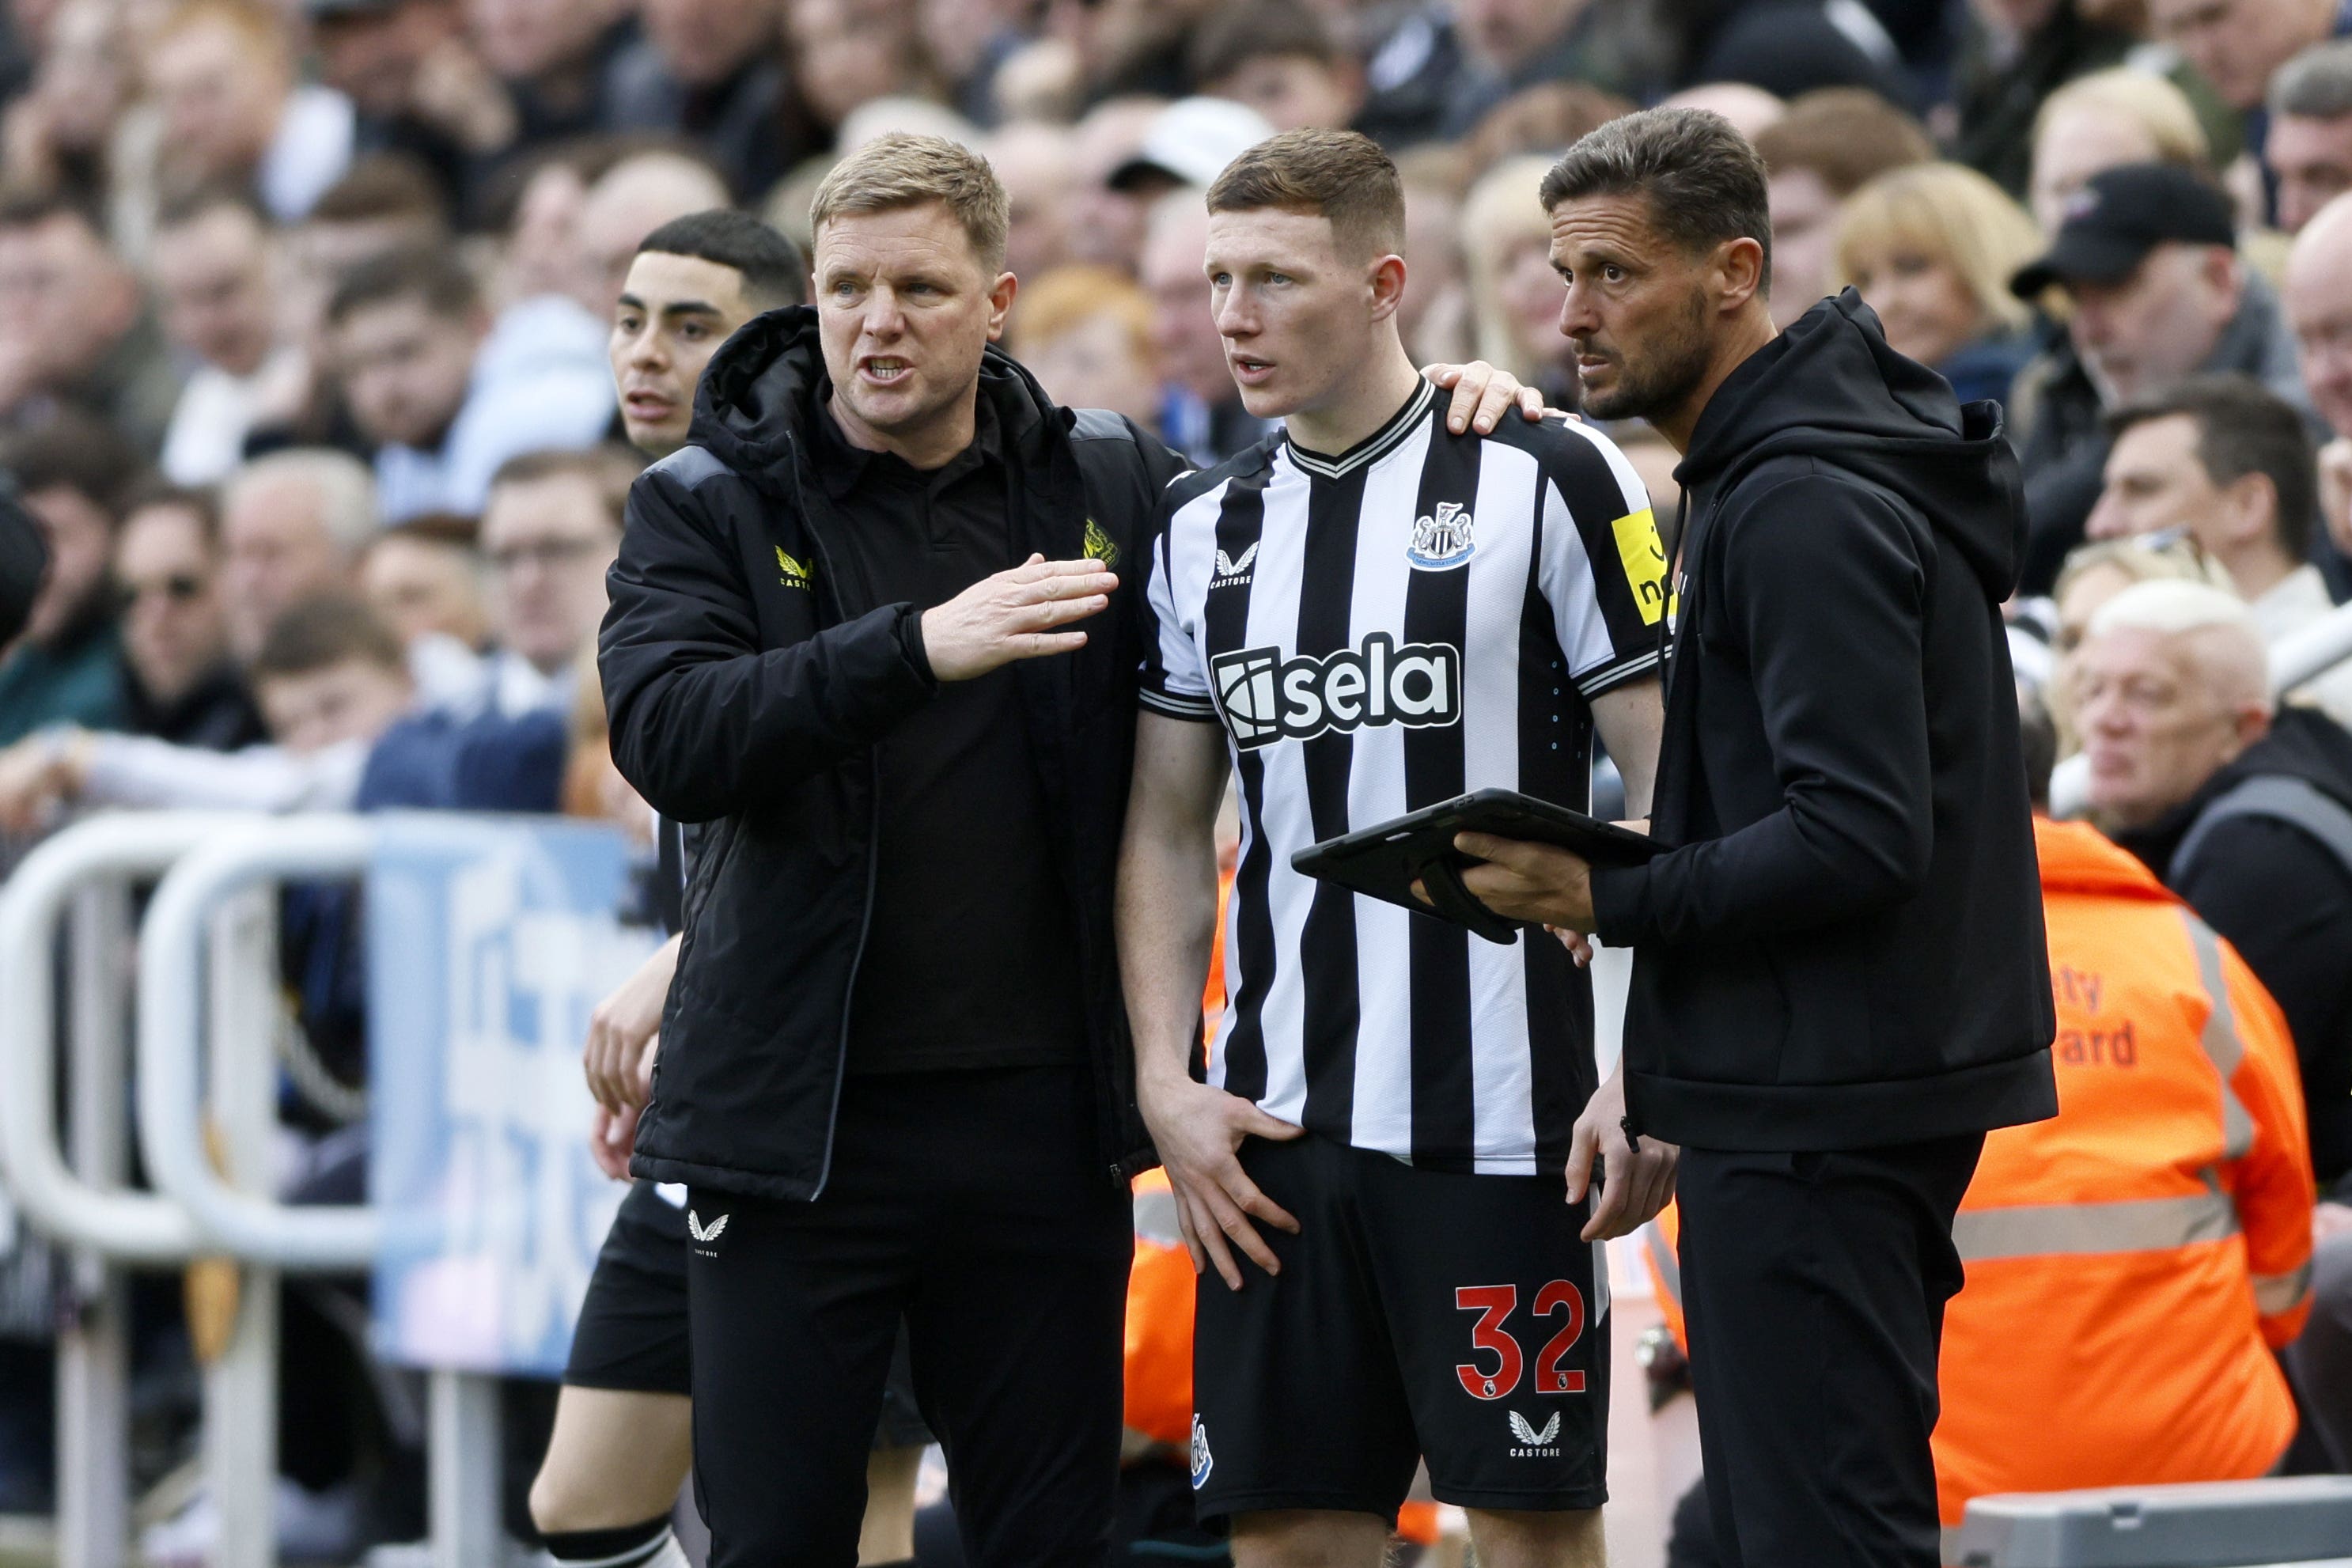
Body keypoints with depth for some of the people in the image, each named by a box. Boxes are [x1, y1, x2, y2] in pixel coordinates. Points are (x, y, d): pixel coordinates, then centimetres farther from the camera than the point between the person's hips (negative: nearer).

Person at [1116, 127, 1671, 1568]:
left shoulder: (1546, 482, -3)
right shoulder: (1204, 528, 12)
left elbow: (1670, 789, -4)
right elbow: (1169, 833, 16)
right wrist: (1167, 1081, 4)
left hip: (1501, 1122, -5)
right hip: (1274, 1130, 5)